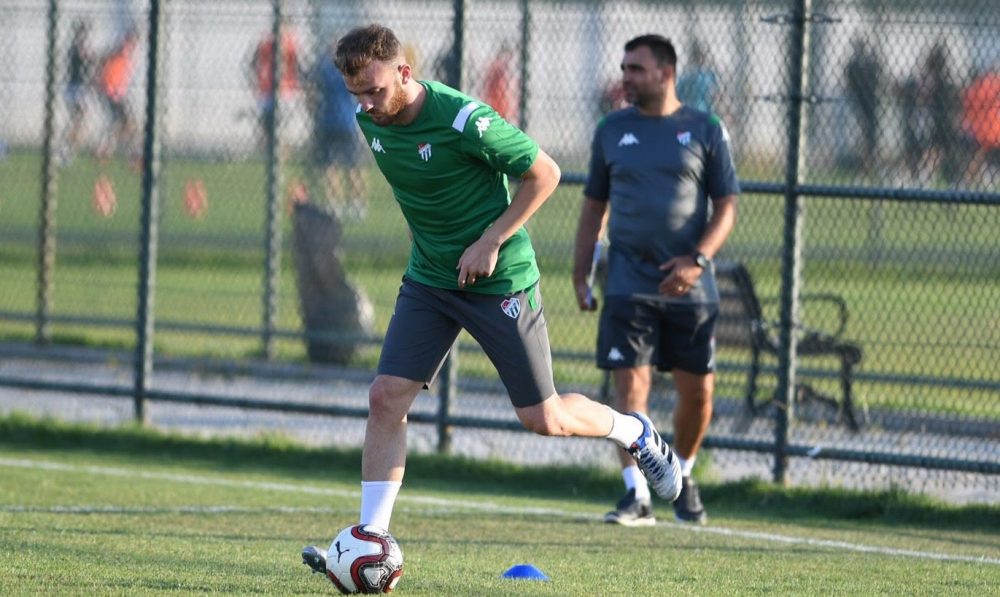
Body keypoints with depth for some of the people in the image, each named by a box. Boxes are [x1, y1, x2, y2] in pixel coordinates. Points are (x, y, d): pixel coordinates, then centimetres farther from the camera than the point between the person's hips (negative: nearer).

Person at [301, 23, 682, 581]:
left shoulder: (462, 119, -25)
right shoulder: (371, 121, -3)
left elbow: (545, 173, -16)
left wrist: (490, 243, -19)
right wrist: (432, 241, 13)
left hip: (500, 279, -6)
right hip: (429, 278, 6)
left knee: (543, 419, 1)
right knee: (386, 398, -7)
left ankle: (635, 432, 31)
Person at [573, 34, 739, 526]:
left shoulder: (705, 131, 2)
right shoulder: (612, 130, 8)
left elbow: (726, 208, 1)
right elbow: (593, 206, 14)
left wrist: (698, 260, -14)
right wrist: (580, 275, 7)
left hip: (689, 285, 0)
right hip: (628, 283, 0)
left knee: (697, 392, 3)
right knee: (630, 384, -11)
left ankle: (681, 476, 27)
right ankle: (636, 495, -9)